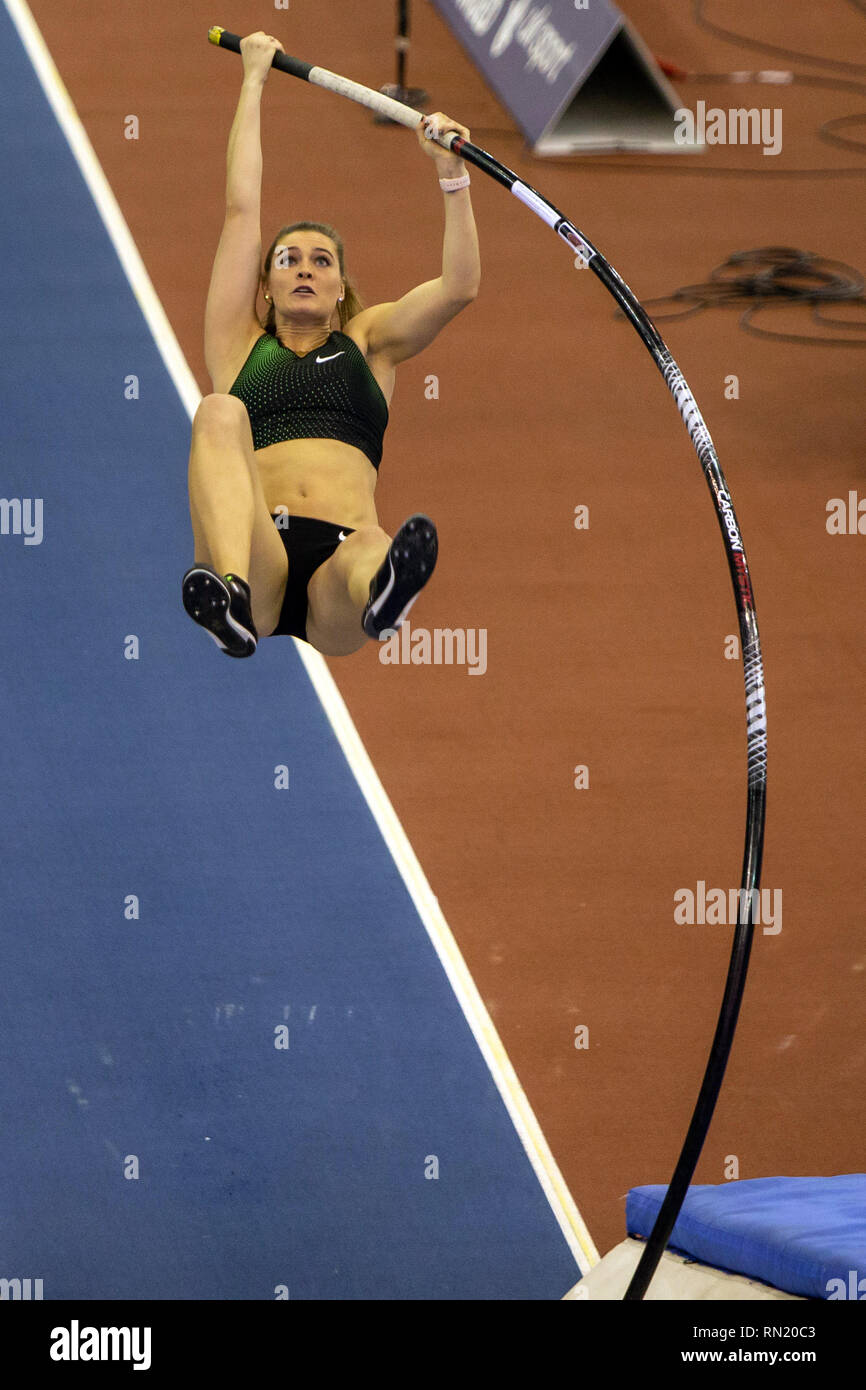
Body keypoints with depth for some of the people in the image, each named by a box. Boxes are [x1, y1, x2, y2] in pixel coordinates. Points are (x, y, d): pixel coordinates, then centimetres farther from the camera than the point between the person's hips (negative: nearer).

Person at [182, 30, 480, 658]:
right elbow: (241, 211, 24)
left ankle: (382, 591, -81)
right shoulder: (243, 346, 26)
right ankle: (232, 598, -59)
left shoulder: (369, 343, 30)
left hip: (335, 572, 1)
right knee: (220, 413, -30)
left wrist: (452, 172, 9)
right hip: (257, 555, -1)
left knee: (371, 550, -39)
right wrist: (254, 80, 27)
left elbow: (460, 286, 17)